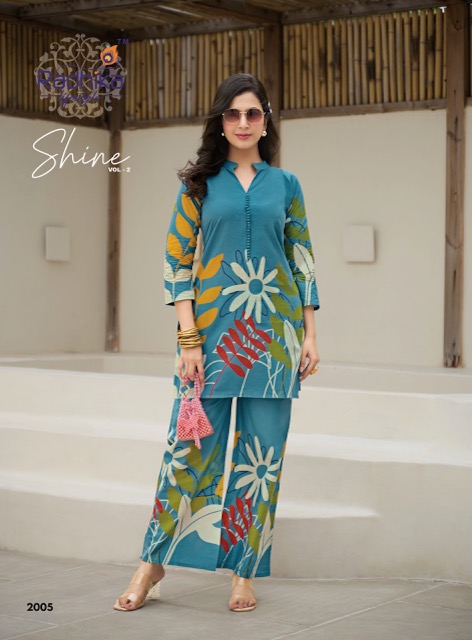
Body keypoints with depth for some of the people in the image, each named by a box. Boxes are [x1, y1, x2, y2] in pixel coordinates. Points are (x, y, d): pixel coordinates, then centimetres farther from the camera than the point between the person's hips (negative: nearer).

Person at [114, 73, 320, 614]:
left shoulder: (285, 185, 10)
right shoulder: (201, 184, 6)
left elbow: (303, 262, 10)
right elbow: (177, 260, 1)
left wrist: (310, 336, 4)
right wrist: (188, 338, -8)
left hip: (274, 332, 1)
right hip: (213, 327, -1)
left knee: (262, 453, 2)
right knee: (190, 444, -1)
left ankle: (244, 570, 12)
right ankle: (154, 562, 12)